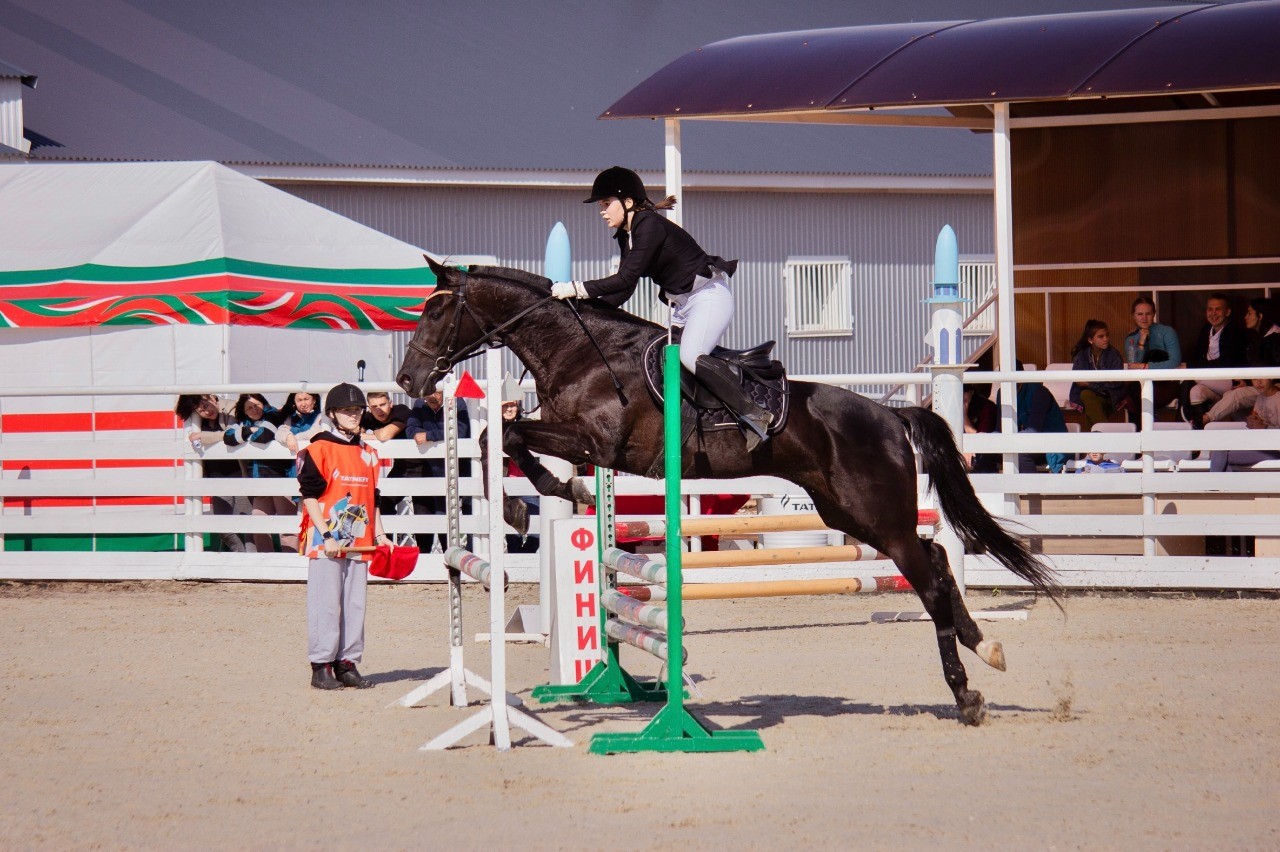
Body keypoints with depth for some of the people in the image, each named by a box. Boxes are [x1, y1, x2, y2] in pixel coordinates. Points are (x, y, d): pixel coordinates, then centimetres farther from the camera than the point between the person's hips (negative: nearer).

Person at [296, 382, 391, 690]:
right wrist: (326, 535, -16)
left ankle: (347, 664, 11)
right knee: (325, 604, -6)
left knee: (355, 604, 5)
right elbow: (310, 495, -9)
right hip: (325, 542, -6)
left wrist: (379, 534, 11)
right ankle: (321, 667, -2)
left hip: (358, 542, 6)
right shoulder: (319, 450, -5)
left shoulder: (368, 454, 16)